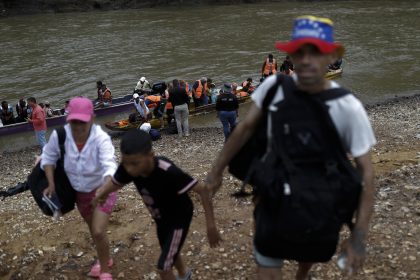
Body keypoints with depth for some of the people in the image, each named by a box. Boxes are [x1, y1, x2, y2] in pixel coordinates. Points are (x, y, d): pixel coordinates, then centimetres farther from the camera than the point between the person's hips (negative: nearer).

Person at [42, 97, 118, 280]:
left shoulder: (101, 138, -34)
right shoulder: (59, 135, -23)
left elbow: (109, 165, -48)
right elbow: (48, 157, -5)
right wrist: (51, 183, -11)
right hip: (79, 192, 5)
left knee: (98, 231, -13)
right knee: (93, 229, 22)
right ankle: (104, 259, 50)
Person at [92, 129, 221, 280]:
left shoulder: (168, 172, -41)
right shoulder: (128, 167, -25)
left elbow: (203, 190, -34)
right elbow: (115, 182, -3)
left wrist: (211, 226, -33)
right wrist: (101, 192, -19)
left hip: (179, 218, -6)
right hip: (161, 218, 6)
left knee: (163, 267, -5)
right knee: (169, 253, 30)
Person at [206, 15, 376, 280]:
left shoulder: (348, 107, -21)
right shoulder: (274, 86, -13)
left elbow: (366, 172, -16)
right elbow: (246, 128, 0)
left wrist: (359, 236, -18)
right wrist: (217, 170, 7)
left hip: (320, 207, -1)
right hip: (274, 197, 1)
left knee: (309, 256, 26)